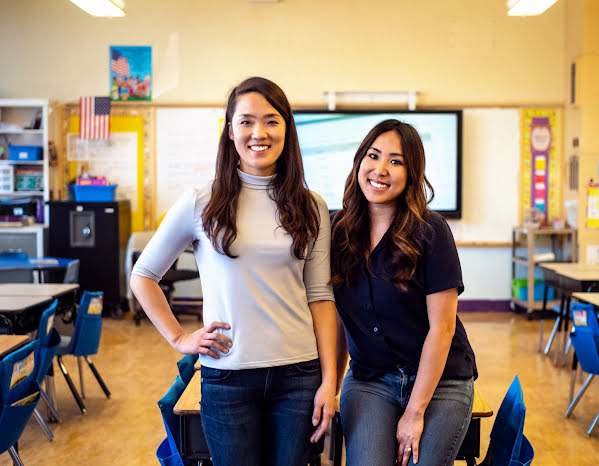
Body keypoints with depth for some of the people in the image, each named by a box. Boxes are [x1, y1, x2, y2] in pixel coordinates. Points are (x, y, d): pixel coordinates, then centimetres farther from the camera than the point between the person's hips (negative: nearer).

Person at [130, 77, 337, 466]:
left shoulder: (311, 208, 4)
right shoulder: (202, 204, -2)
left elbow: (320, 295, 4)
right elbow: (143, 276, 7)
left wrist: (329, 379, -1)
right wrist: (178, 338, 0)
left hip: (298, 374, 2)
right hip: (227, 376, -1)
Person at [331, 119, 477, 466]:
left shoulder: (429, 231, -12)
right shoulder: (340, 230, 0)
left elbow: (442, 327, -12)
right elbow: (339, 318, 7)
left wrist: (415, 412, -12)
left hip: (439, 381, -2)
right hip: (368, 381, 2)